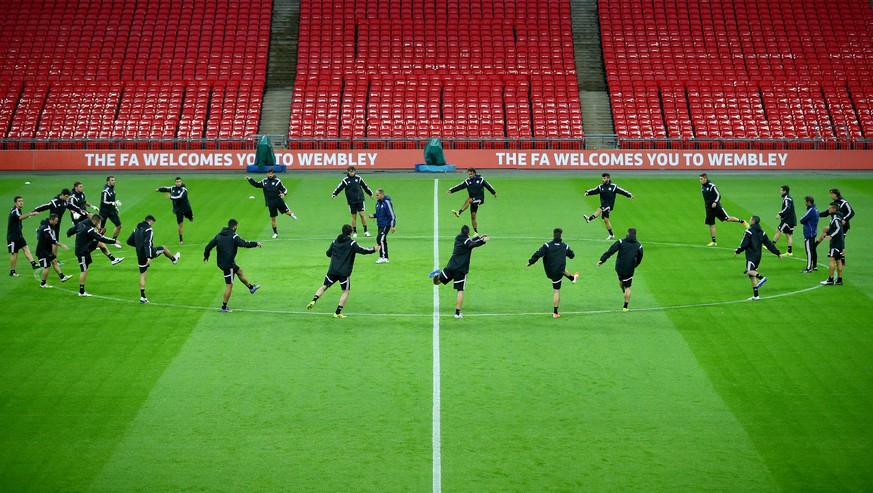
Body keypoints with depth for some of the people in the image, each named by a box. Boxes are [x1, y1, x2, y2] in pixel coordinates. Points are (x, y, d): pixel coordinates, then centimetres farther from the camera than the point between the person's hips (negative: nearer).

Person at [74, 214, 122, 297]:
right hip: (82, 252, -9)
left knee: (100, 243, 14)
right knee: (84, 271, -2)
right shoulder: (89, 230, -26)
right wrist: (114, 241, -14)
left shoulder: (81, 224, -1)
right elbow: (101, 238, -23)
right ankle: (81, 292, 5)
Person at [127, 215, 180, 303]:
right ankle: (173, 259, 49)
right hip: (148, 254, -6)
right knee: (164, 248, 21)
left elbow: (129, 241, 14)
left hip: (140, 256, 6)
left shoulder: (136, 229, 9)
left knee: (142, 275, 10)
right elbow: (147, 244, -25)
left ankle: (143, 297, 6)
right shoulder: (148, 230, -14)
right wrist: (149, 257, -30)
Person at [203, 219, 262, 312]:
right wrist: (256, 243, -7)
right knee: (229, 285, 0)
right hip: (228, 264, -9)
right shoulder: (233, 236, -16)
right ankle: (224, 307, 5)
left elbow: (209, 246, 9)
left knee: (239, 271, 28)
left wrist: (206, 255, 24)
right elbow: (244, 244, -21)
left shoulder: (219, 235, 6)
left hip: (221, 262, 9)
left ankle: (251, 287, 46)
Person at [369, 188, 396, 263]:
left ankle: (383, 257, -12)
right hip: (380, 225, 9)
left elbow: (392, 215, -15)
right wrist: (373, 215, 2)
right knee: (383, 240, 11)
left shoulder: (387, 202, -16)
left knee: (380, 239, -16)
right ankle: (385, 258, 18)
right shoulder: (378, 202, 10)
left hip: (386, 224, -9)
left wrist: (393, 226, -16)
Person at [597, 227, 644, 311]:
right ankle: (625, 307, 7)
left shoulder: (621, 242, -4)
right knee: (627, 287, 8)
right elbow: (639, 259, 11)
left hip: (619, 267, 0)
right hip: (629, 269, 0)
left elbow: (611, 251, -10)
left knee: (621, 281, 30)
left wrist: (602, 259, -9)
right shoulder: (638, 246, 1)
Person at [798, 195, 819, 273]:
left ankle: (809, 268, -5)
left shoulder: (811, 210, -20)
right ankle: (815, 266, 24)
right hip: (813, 232, 10)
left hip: (809, 234, -10)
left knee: (809, 251, -7)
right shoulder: (815, 209, 10)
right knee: (813, 250, 17)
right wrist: (805, 222, -1)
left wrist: (801, 220, 5)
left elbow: (802, 220, -15)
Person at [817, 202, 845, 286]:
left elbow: (838, 228, -27)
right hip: (840, 242, 10)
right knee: (838, 260, 12)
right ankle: (839, 280, 14)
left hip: (836, 242, -10)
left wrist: (831, 236, -32)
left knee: (831, 259, -11)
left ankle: (830, 279, -14)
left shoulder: (835, 218, -15)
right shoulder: (837, 217, 16)